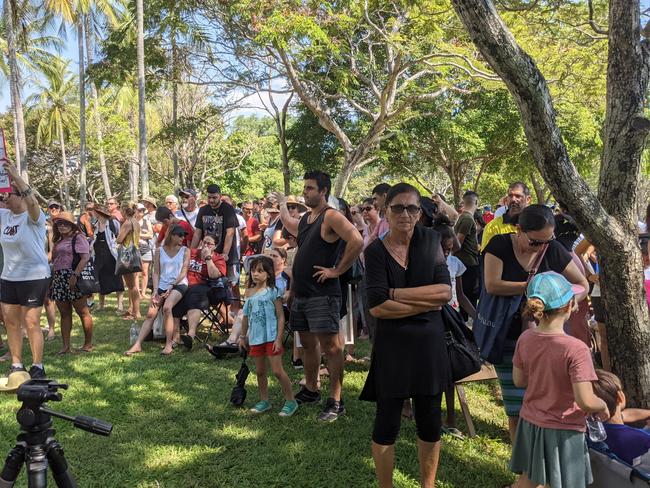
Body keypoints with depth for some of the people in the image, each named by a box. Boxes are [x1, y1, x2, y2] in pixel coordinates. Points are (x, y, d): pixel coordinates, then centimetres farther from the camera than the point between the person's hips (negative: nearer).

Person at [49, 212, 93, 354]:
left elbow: (85, 258, -15)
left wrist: (75, 275, -22)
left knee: (83, 311, -2)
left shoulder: (78, 238, -4)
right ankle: (66, 346, 9)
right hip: (59, 279, 8)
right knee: (64, 314, 7)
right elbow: (54, 260, 23)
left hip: (73, 278, -8)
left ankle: (88, 344, 5)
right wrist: (52, 279, 14)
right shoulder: (58, 241, 20)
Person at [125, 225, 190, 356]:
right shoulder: (159, 251, 10)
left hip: (179, 284, -3)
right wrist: (155, 290, -5)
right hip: (162, 285, 3)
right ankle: (138, 345, -6)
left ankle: (169, 344, -26)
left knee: (167, 307, -29)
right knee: (150, 314, -7)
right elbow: (156, 273, 7)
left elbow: (183, 272, -2)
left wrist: (171, 286, -12)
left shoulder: (185, 251, 5)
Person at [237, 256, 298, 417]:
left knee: (277, 370, -6)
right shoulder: (250, 293, 7)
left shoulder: (273, 292, -8)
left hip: (271, 337, -6)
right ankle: (264, 401, 27)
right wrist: (243, 336, 18)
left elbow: (280, 317, -9)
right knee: (259, 371, 14)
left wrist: (278, 339, -14)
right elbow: (246, 316, 16)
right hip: (255, 337, 6)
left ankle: (290, 401, 7)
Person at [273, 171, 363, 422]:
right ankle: (311, 390, 32)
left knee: (330, 347, -5)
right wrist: (283, 205, 37)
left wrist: (337, 270, -19)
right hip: (300, 293, 9)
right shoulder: (306, 218, 15)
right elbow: (291, 227, 38)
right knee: (308, 344, 18)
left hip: (322, 295, -9)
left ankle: (335, 401, 1)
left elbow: (357, 241, -24)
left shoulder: (331, 217, -11)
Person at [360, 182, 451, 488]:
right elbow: (377, 307, -18)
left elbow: (445, 291, -10)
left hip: (429, 342, 3)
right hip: (392, 345, -2)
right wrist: (428, 302, -14)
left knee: (430, 422, 12)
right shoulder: (376, 251, -8)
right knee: (387, 422, 6)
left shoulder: (430, 240, 0)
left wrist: (396, 293, -15)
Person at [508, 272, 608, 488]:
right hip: (562, 431, -5)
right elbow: (585, 401, -27)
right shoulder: (576, 349, -26)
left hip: (530, 422, 5)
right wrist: (603, 407, -6)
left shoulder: (525, 339, -9)